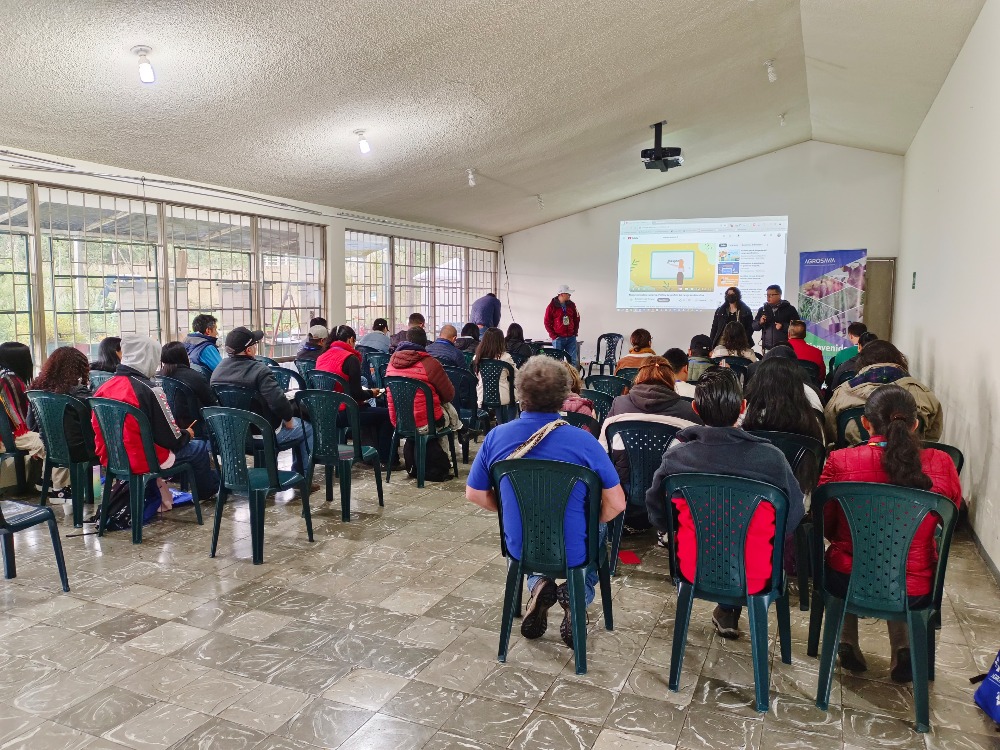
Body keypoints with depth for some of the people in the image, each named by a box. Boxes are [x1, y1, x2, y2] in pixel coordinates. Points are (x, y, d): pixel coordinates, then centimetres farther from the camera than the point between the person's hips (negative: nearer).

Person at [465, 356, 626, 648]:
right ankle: (576, 595, 9)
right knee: (598, 529, 32)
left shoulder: (496, 437, -10)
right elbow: (616, 504, -13)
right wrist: (590, 523, 7)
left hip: (519, 550, 2)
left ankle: (538, 584, 11)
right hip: (572, 554, -2)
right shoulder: (583, 440, -18)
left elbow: (474, 494, 2)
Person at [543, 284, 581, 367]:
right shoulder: (552, 306, -5)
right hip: (558, 338, -4)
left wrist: (575, 332, 8)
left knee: (573, 360, 1)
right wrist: (554, 336, -8)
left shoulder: (571, 305, 8)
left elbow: (576, 319, 16)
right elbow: (547, 323, -3)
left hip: (571, 338, 4)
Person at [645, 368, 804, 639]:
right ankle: (729, 612, 39)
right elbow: (794, 515, -3)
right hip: (754, 578, 0)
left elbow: (656, 512, -1)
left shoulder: (676, 456, -15)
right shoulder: (771, 458, -18)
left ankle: (727, 609, 42)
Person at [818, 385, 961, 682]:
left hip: (848, 582, -1)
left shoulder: (840, 462, -17)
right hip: (914, 591, 2)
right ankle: (902, 649, 24)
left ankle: (848, 644, 29)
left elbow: (825, 526, -2)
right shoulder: (941, 465, -13)